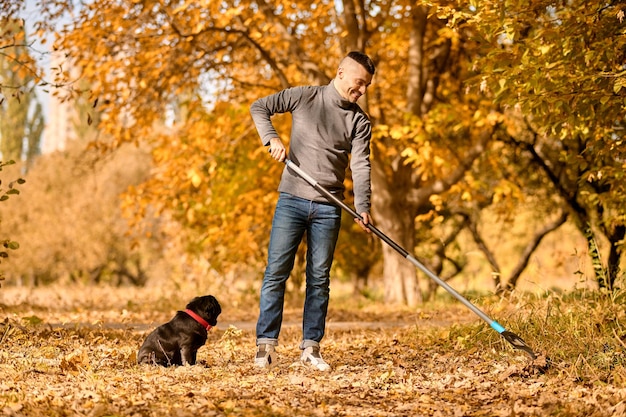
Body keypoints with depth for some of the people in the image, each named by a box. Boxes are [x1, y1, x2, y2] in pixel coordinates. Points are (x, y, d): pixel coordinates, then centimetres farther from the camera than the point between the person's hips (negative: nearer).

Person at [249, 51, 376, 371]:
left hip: (328, 208, 2)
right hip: (292, 200, -2)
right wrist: (271, 138, -13)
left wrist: (362, 207, -19)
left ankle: (310, 348, 10)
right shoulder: (304, 97, 2)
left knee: (319, 278, 4)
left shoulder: (360, 122, 6)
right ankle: (266, 344, -1)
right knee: (276, 272, -4)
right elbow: (259, 107, 5)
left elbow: (360, 165, -5)